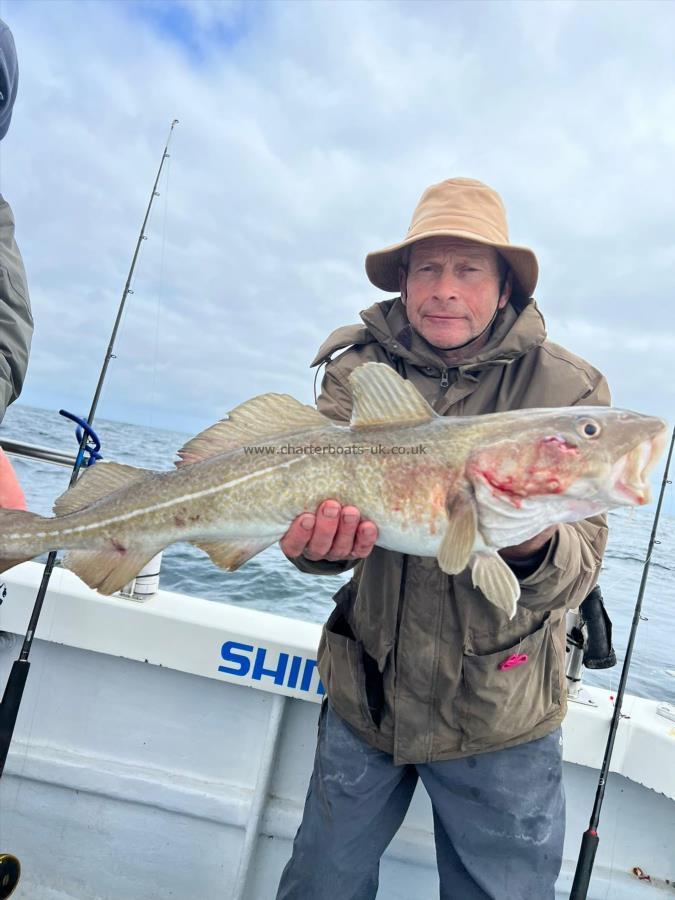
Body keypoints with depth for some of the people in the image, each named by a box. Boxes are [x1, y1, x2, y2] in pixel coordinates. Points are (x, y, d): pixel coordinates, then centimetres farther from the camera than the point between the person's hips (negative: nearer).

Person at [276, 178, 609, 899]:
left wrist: (532, 547, -37)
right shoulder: (359, 368, -5)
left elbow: (576, 572, -15)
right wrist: (316, 543, -36)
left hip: (500, 719, -1)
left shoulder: (567, 390, -11)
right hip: (364, 696, 2)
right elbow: (319, 486, -13)